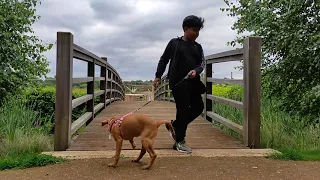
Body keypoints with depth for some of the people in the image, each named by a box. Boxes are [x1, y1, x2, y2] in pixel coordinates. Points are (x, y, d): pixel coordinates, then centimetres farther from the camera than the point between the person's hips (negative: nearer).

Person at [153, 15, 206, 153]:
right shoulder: (174, 43, 4)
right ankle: (179, 141, 8)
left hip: (193, 82, 6)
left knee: (198, 107, 4)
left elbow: (202, 63, 9)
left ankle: (174, 125, 24)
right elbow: (164, 59, 7)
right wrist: (158, 76, 0)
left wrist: (196, 71, -14)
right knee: (183, 109, -6)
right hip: (178, 82, -6)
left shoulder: (198, 47, 16)